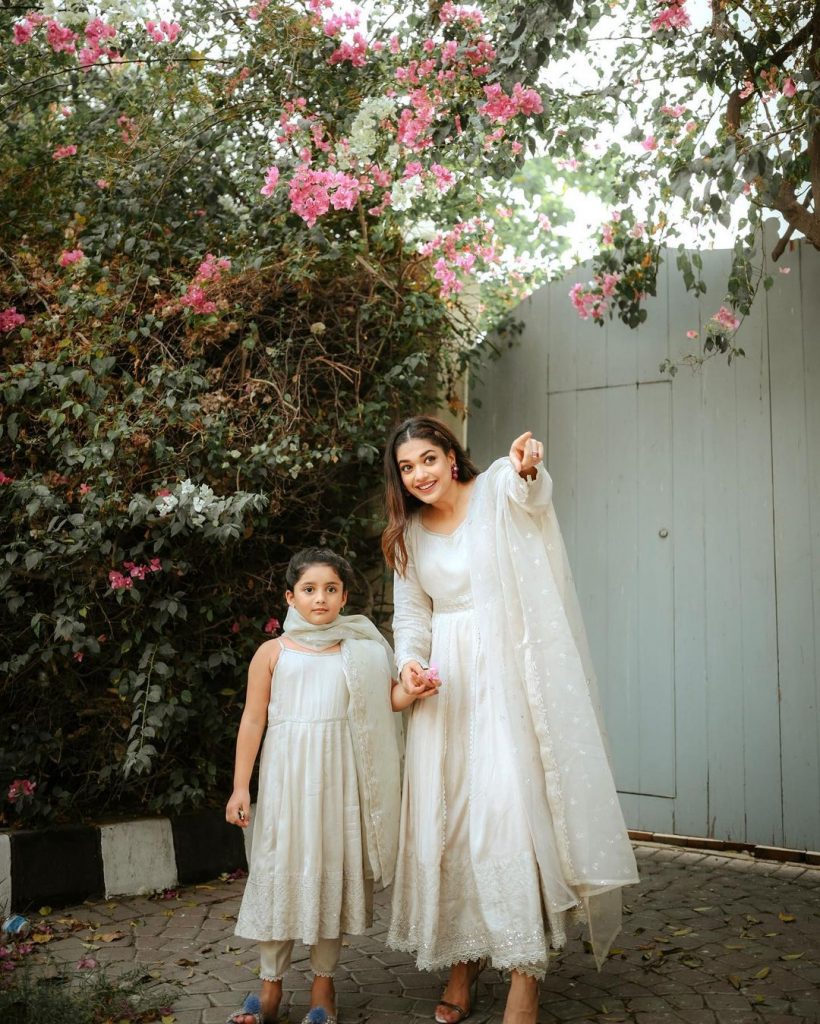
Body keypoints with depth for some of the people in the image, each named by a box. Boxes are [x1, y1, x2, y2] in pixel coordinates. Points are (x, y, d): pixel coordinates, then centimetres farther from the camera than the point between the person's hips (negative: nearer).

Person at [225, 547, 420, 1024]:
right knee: (280, 869, 3)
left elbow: (385, 700, 8)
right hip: (287, 776, -1)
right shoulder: (273, 653, 2)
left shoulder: (357, 651, 6)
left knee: (334, 869, 7)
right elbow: (253, 721, 2)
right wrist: (240, 787, 0)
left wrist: (411, 691, -15)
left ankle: (324, 985, 23)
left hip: (338, 776, 1)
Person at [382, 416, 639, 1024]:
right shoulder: (408, 534, 11)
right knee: (448, 814, 7)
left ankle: (526, 972, -3)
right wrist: (409, 661, -6)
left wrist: (528, 470, -50)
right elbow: (411, 612, 14)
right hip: (445, 680, 5)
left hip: (505, 674, -5)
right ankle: (462, 963, 21)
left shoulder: (495, 489, -4)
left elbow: (532, 497, -27)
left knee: (510, 807, -12)